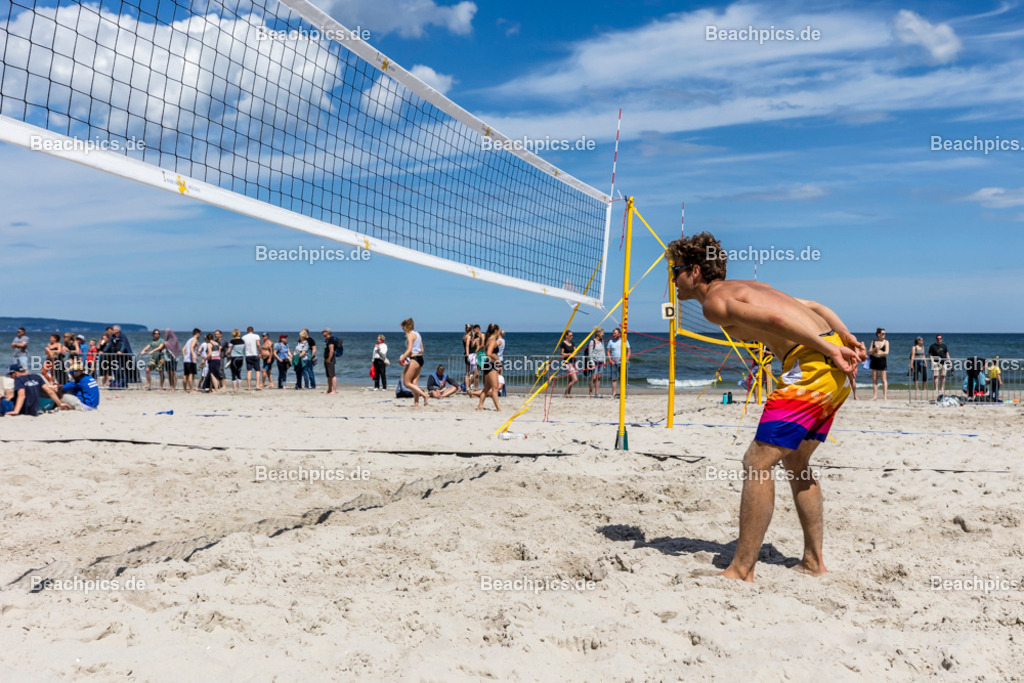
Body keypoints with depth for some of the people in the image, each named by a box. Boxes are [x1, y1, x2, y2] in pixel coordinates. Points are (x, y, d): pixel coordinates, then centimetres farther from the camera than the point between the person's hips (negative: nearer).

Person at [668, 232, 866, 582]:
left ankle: (741, 571, -5)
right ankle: (813, 561, 27)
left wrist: (830, 350, -17)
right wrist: (849, 341, 13)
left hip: (812, 364, -10)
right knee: (795, 462, 21)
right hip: (838, 369, 10)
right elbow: (816, 307, 22)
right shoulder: (748, 287, 26)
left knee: (758, 463, -7)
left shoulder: (714, 301, -3)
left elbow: (774, 320, -17)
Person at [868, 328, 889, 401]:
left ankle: (885, 396, -5)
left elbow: (886, 352, -7)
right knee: (874, 379, 3)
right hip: (874, 361, 3)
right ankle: (875, 396, 6)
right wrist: (875, 349, -13)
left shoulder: (886, 342, 3)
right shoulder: (873, 341, 10)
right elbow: (869, 352, 4)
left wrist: (877, 354, -3)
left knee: (883, 379, -5)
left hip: (882, 361, -3)